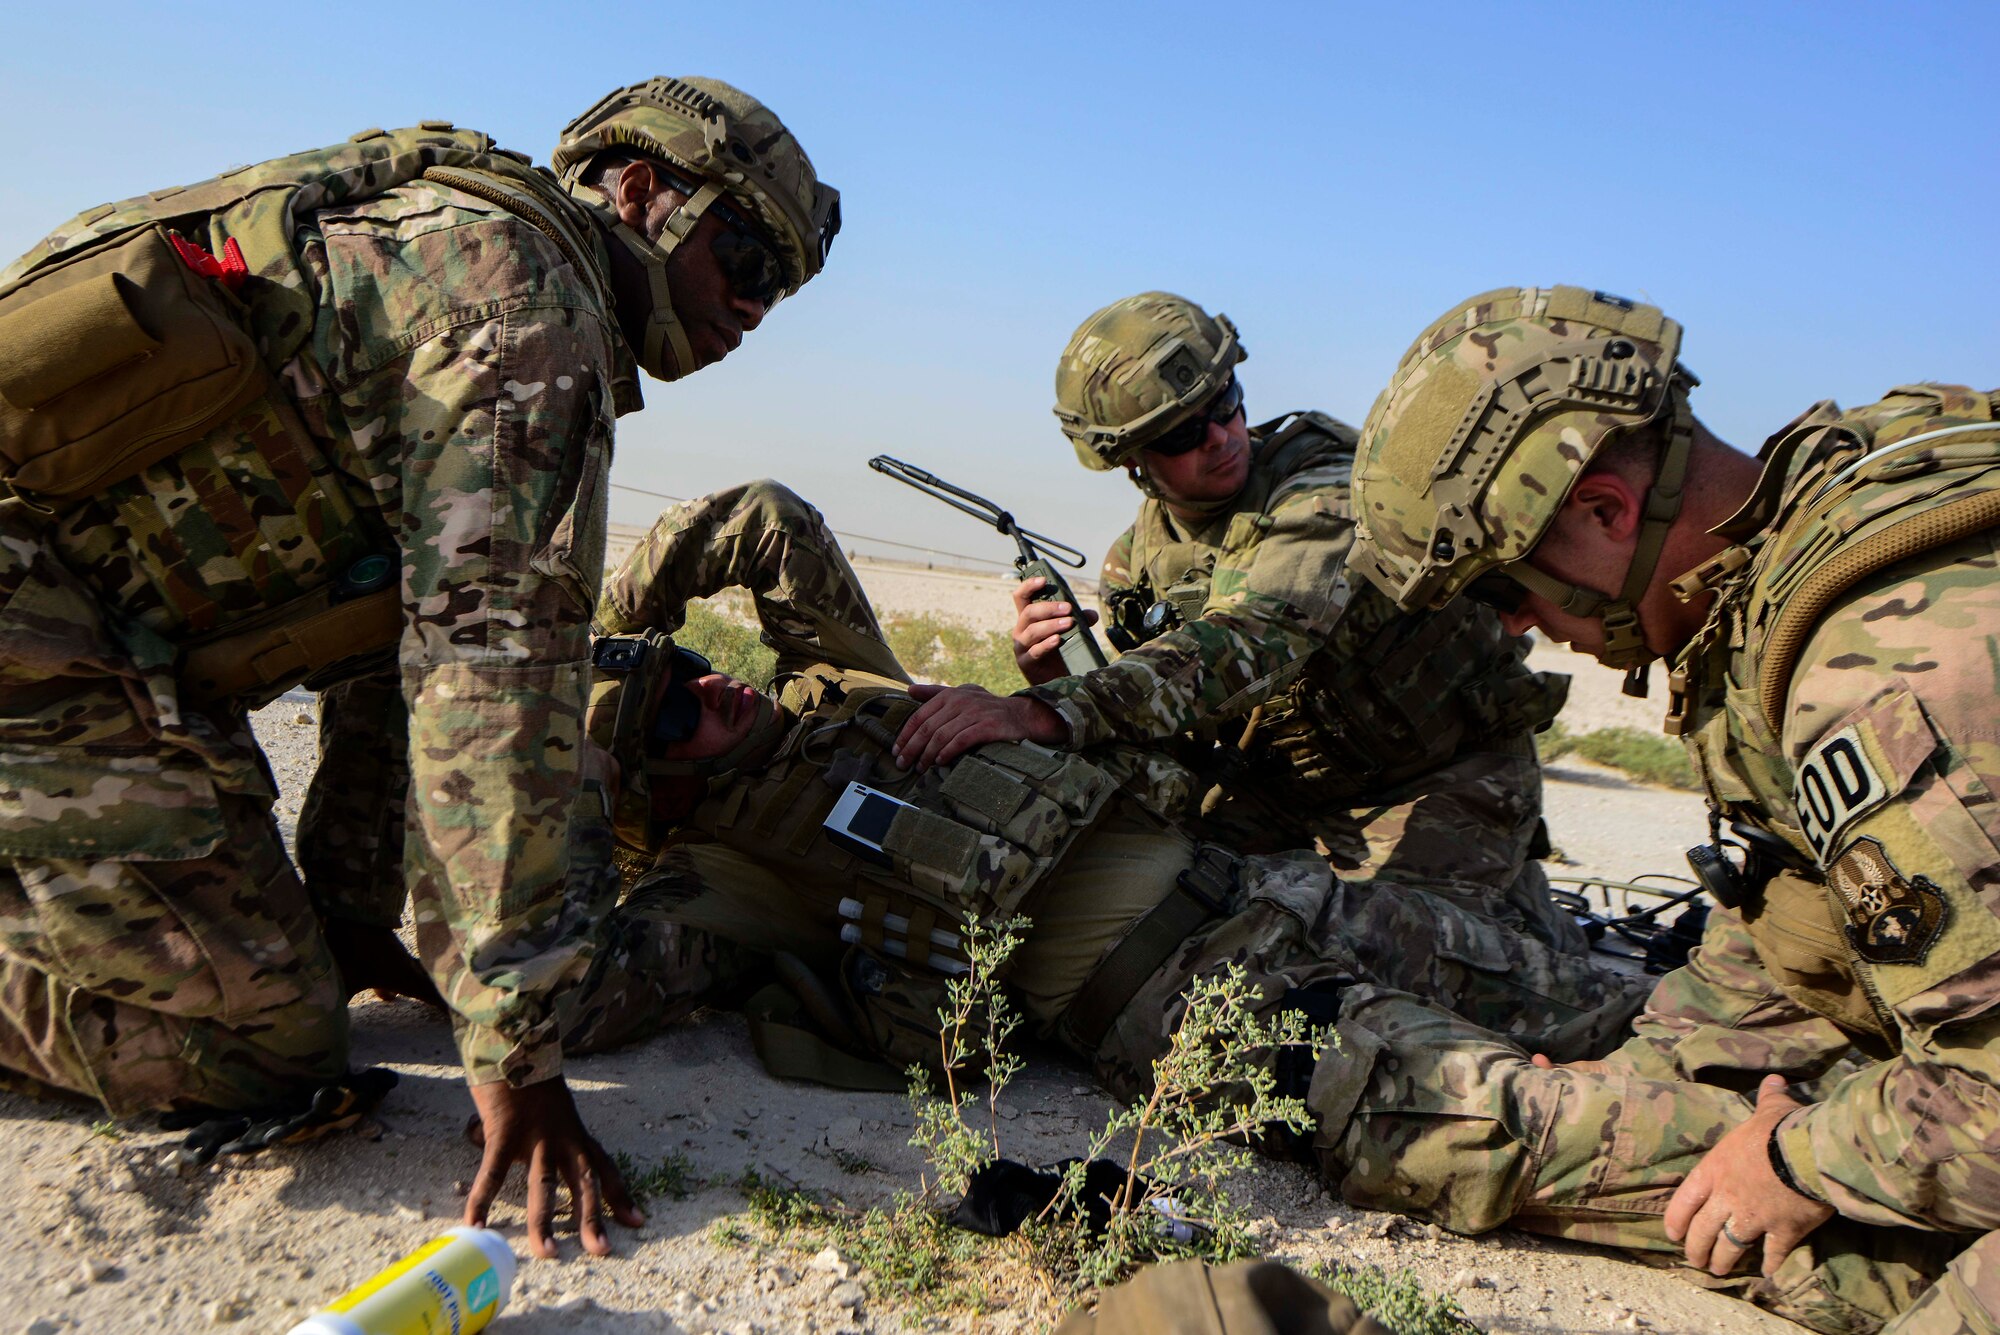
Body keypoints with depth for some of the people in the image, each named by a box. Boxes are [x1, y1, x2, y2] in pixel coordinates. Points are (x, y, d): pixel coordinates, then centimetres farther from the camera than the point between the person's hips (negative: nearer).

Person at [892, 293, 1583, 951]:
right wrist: (1052, 673, -27)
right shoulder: (1145, 547, -4)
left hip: (1443, 774, -5)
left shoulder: (1330, 498, -28)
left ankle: (1533, 918, 9)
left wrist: (1046, 711, -58)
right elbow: (1125, 702, -3)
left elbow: (1245, 648, -46)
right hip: (1287, 779, 6)